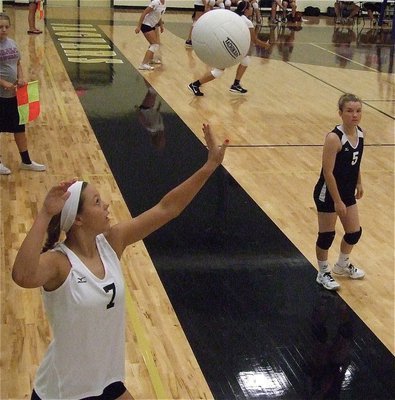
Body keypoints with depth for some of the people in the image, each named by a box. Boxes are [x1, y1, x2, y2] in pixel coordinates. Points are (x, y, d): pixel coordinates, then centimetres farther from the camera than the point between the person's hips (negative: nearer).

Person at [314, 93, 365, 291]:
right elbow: (328, 172, -24)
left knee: (354, 232, 16)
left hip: (347, 192, 7)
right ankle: (323, 273, 28)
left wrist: (359, 183, 17)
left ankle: (342, 265, 42)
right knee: (326, 235, 7)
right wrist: (337, 201, -21)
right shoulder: (334, 138, -26)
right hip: (328, 193, -7)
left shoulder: (359, 133, -3)